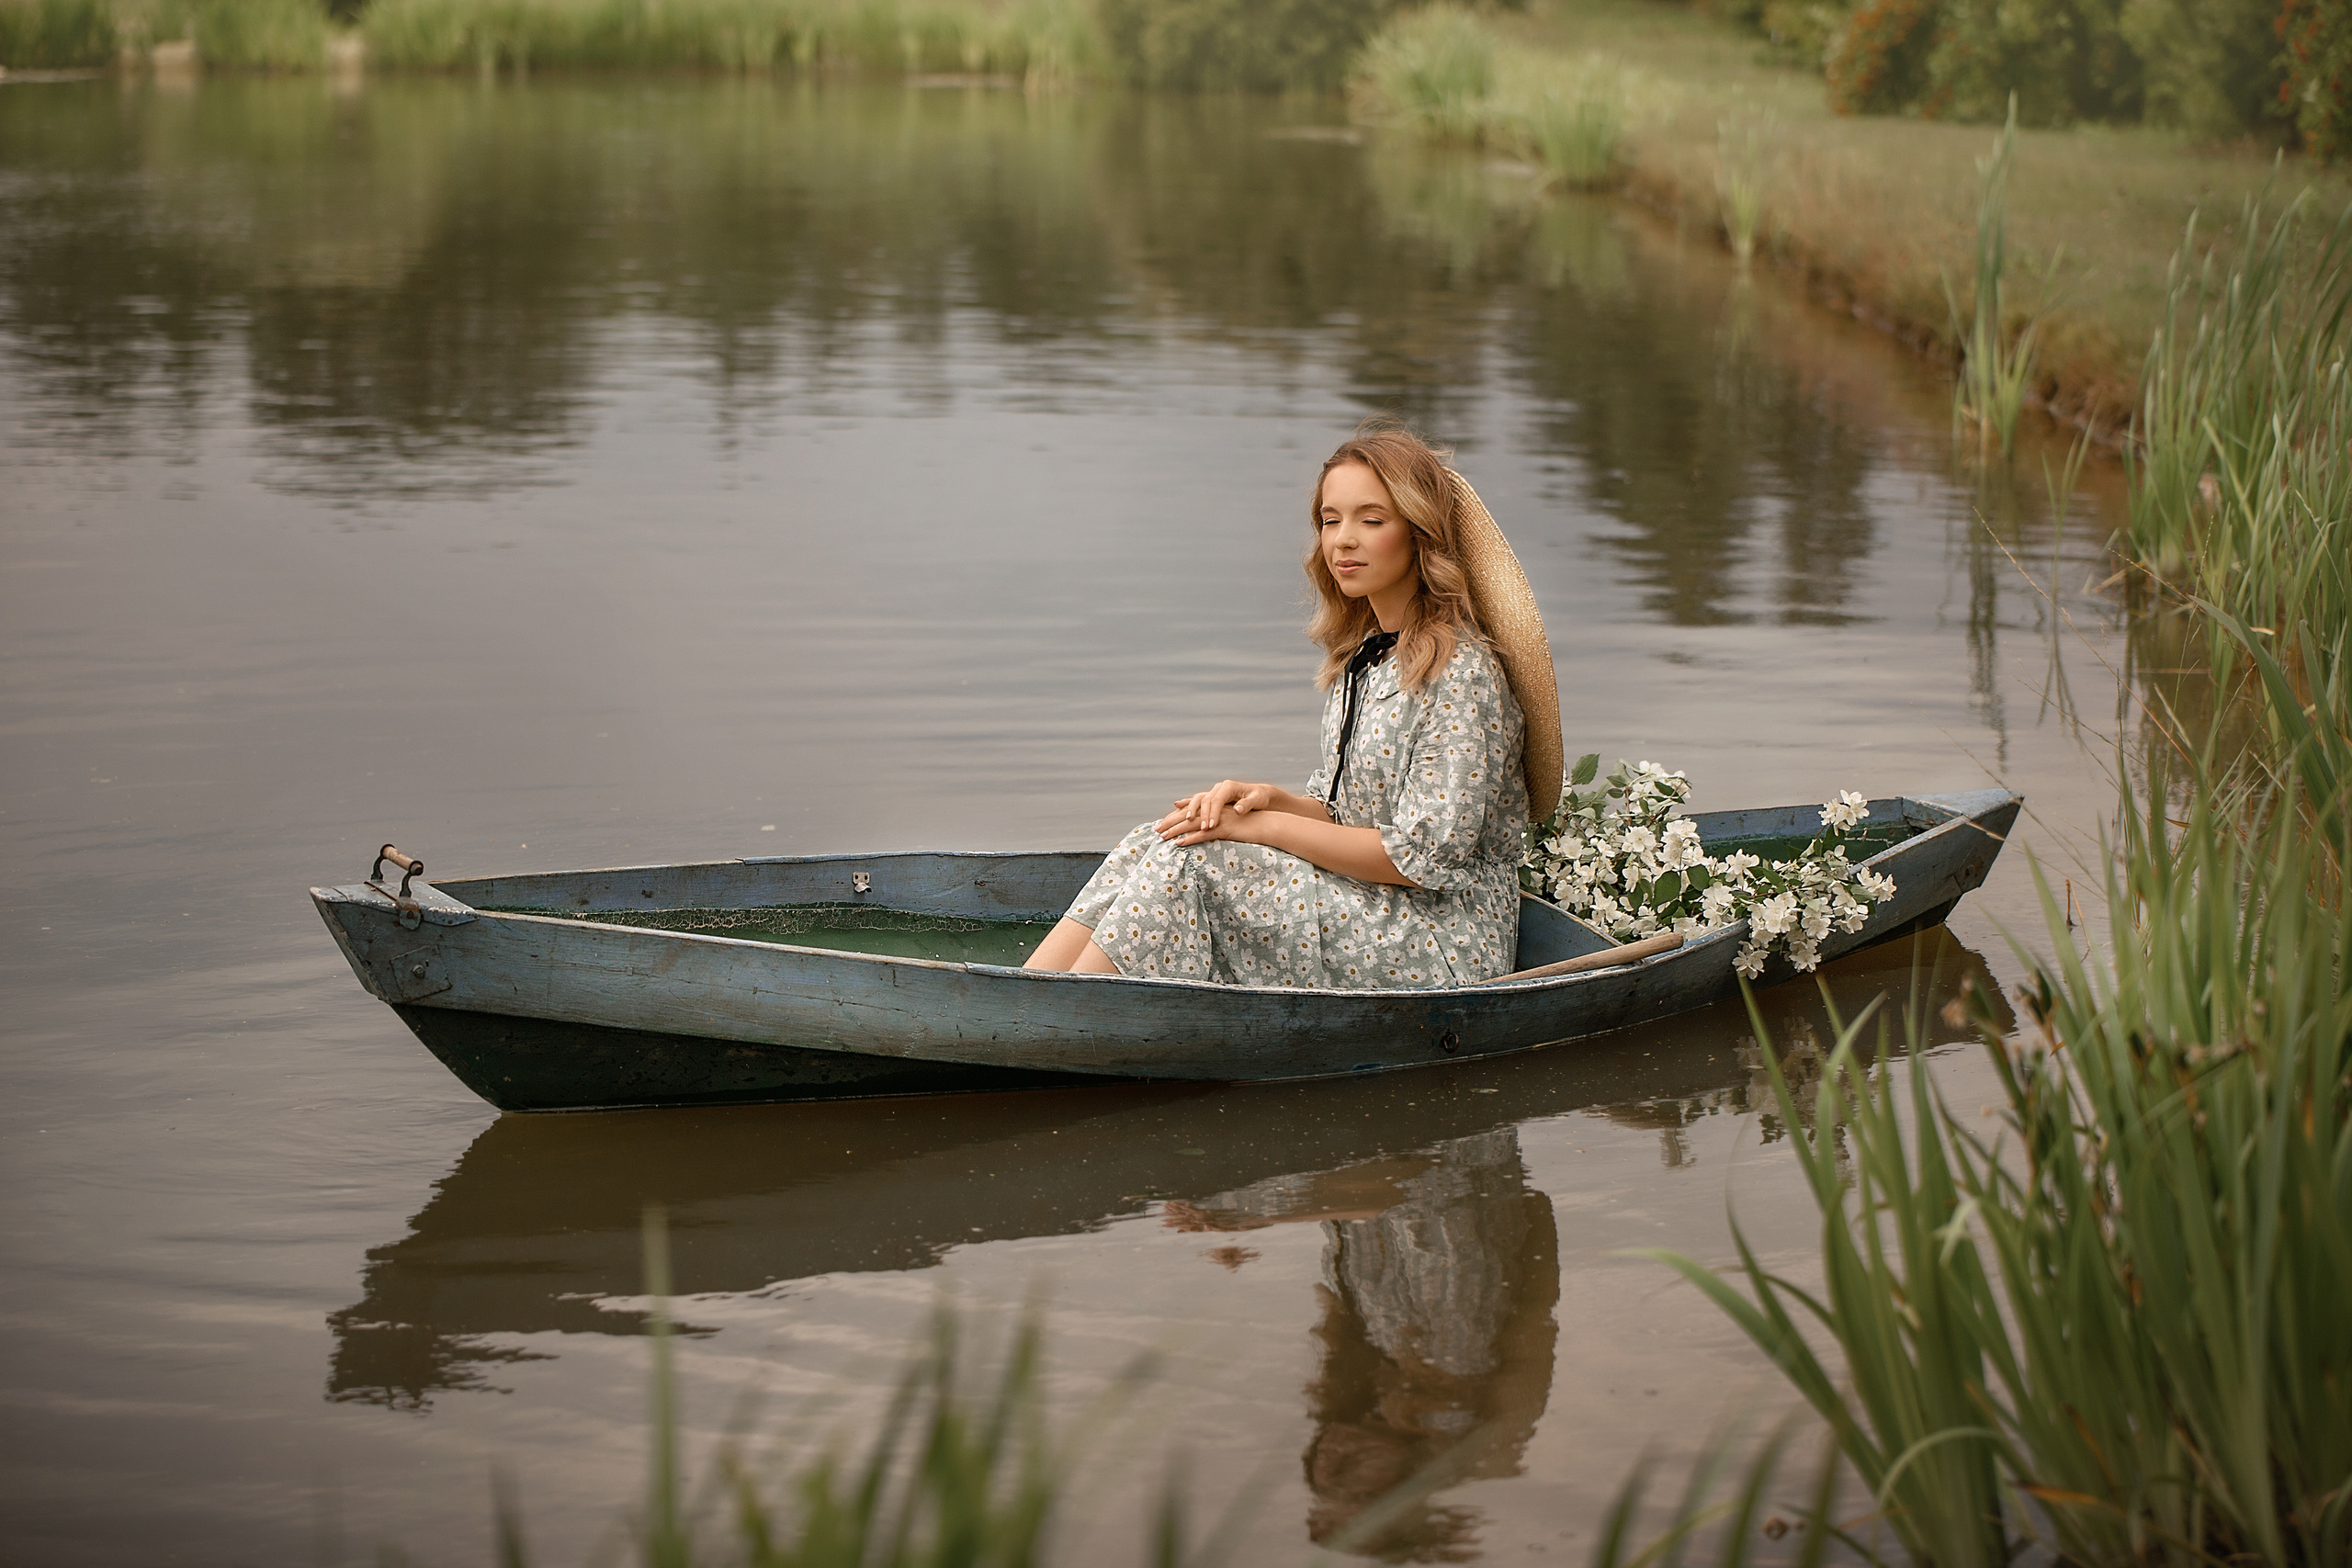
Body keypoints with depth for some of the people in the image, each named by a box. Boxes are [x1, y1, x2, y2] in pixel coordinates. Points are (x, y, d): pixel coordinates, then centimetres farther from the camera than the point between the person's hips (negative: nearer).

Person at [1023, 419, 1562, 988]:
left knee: (1185, 860, -19)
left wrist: (1265, 825, -17)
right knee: (1150, 849, -8)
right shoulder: (1360, 655, 13)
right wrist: (1272, 799, -7)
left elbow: (1428, 855, -20)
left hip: (1441, 950, -8)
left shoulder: (1462, 672, -15)